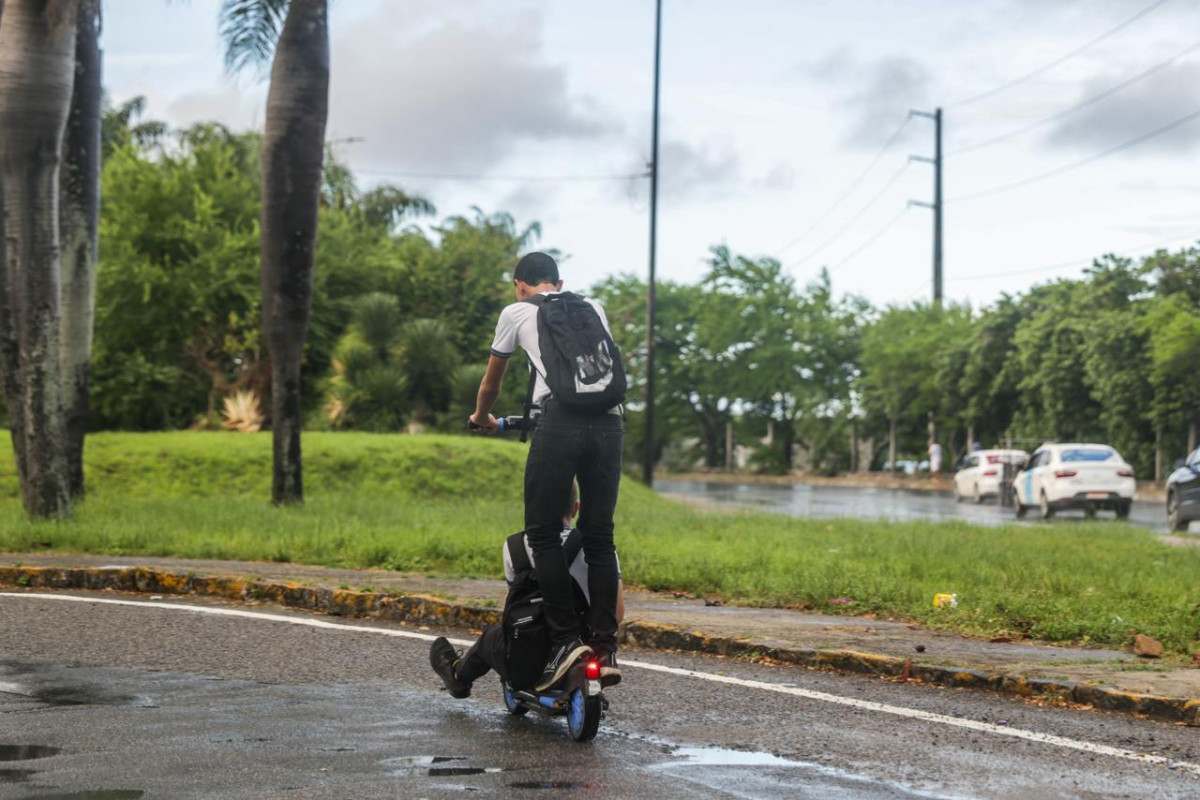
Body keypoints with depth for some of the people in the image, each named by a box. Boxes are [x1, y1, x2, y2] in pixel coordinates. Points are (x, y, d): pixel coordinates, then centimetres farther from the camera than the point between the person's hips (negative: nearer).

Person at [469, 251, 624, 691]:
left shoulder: (517, 312, 19)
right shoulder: (594, 307, 28)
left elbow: (491, 381, 32)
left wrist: (481, 417, 51)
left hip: (560, 423, -4)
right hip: (610, 423, 4)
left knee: (543, 533, 3)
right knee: (599, 537, 9)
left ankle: (566, 637, -7)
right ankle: (606, 647, 5)